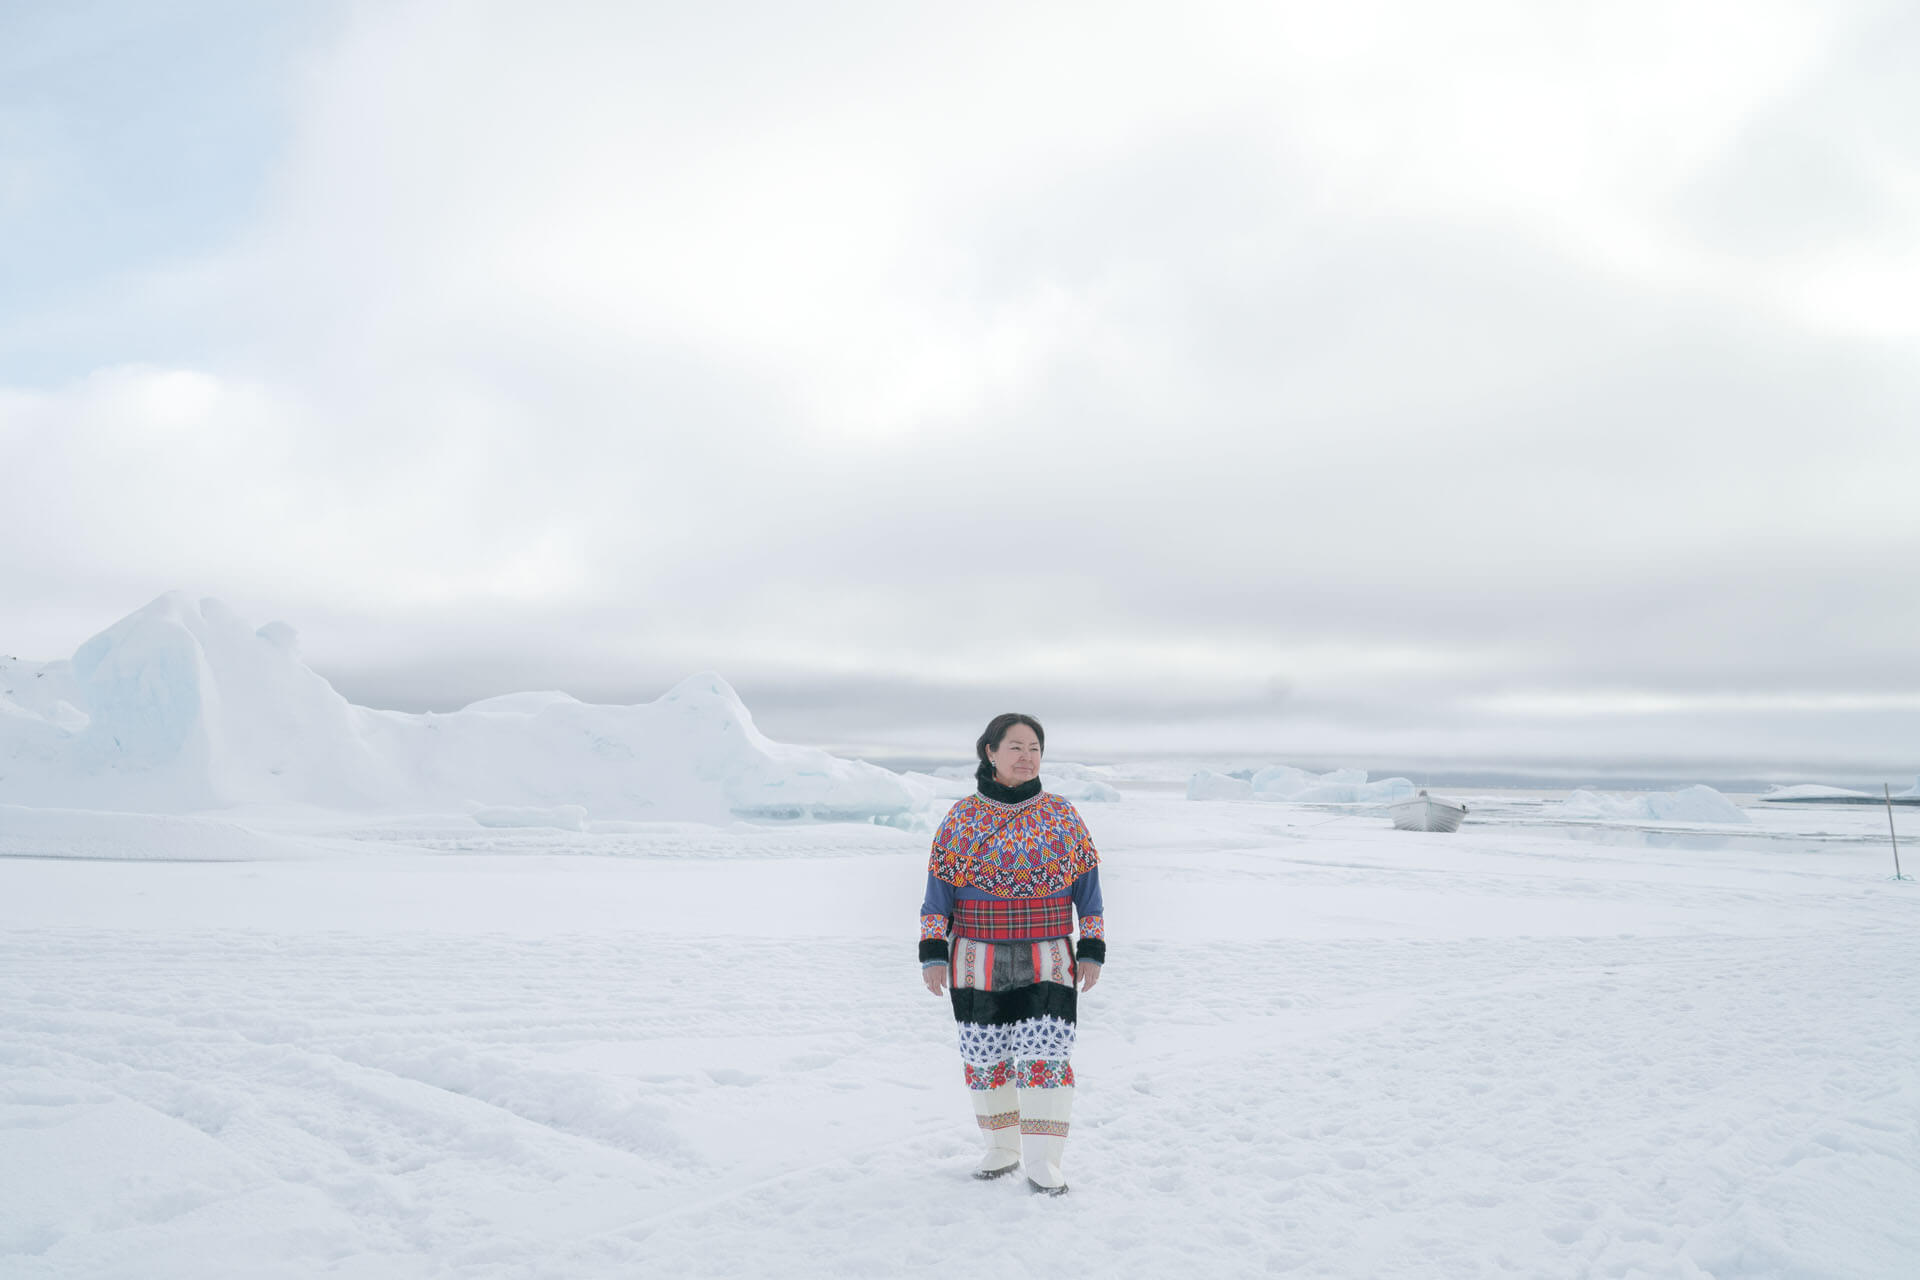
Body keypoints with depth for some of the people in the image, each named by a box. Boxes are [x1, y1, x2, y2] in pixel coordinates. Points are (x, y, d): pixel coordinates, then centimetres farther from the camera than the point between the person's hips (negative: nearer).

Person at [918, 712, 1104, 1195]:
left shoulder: (1063, 816, 3)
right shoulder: (961, 819, 0)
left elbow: (1087, 889, 7)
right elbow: (937, 892, 2)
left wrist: (1092, 952, 2)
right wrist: (933, 954, -3)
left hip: (1046, 965, 0)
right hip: (978, 966, 1)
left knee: (1044, 1058, -8)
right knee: (986, 1059, 9)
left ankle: (1042, 1163, 2)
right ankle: (1002, 1150, 28)